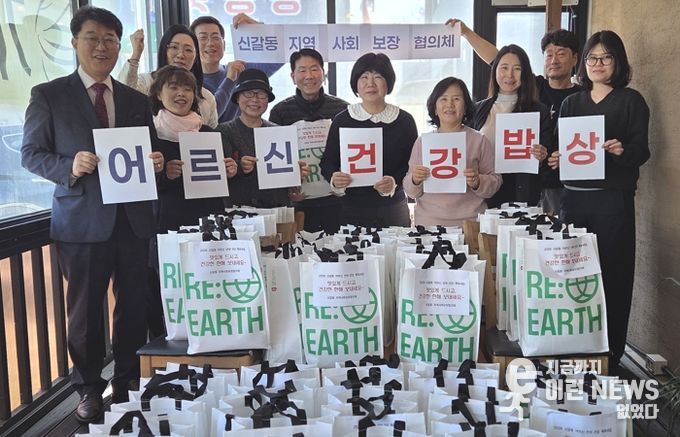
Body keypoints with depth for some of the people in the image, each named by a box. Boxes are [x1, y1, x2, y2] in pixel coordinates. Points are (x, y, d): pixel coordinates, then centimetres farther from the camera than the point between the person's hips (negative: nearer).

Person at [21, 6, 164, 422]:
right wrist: (71, 166, -19)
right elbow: (31, 154, -1)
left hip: (134, 217, 3)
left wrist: (156, 162, -8)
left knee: (134, 305, 9)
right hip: (82, 218, -3)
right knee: (86, 308, 7)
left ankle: (129, 381, 27)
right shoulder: (48, 95, 1)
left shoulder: (137, 100, 12)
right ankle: (89, 388, 24)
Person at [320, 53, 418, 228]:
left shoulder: (404, 121, 2)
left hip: (393, 209, 1)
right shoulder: (342, 120, 2)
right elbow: (327, 161, 6)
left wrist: (395, 181, -16)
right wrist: (334, 178, -16)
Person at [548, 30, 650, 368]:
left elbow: (642, 149, -3)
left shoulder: (631, 100, 4)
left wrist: (623, 150, -24)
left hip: (613, 199, -4)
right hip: (573, 197, 4)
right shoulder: (571, 103, 15)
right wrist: (554, 159, -7)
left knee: (612, 275, -2)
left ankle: (610, 353, 9)